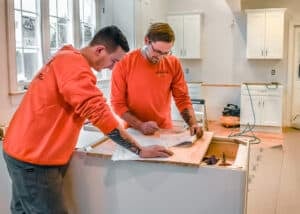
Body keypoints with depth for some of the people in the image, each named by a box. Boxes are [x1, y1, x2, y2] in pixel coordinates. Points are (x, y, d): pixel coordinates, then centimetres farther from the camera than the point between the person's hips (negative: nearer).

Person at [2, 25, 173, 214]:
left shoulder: (67, 59, 12)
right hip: (33, 159, -10)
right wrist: (140, 150, -22)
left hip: (26, 150, 10)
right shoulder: (73, 62, -20)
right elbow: (98, 112, -26)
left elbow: (78, 110, 18)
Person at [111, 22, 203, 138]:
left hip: (164, 131, 0)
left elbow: (182, 98, 4)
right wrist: (140, 125, -16)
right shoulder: (124, 63, -8)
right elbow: (117, 103, -5)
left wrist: (193, 124, -11)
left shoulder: (174, 64, -2)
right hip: (133, 131, 1)